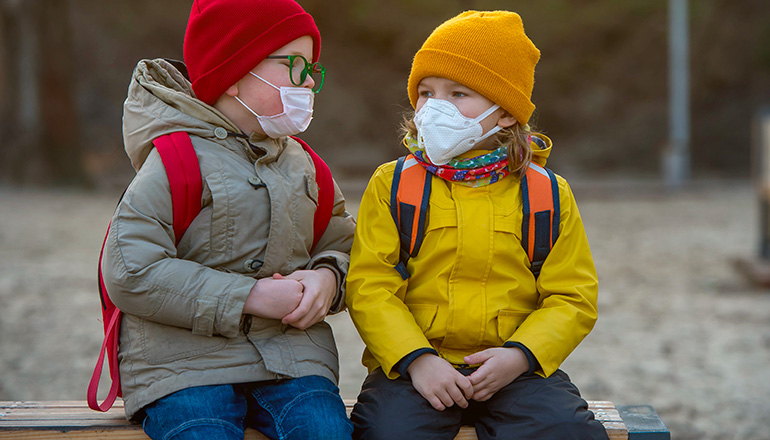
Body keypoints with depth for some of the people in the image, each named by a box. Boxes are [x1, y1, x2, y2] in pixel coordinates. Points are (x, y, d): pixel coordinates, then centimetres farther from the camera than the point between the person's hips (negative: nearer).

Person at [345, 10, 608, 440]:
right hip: (412, 361, -1)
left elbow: (572, 298, 5)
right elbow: (369, 287, -1)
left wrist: (519, 356, -13)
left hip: (517, 367, 1)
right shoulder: (392, 185, 6)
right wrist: (415, 359, -17)